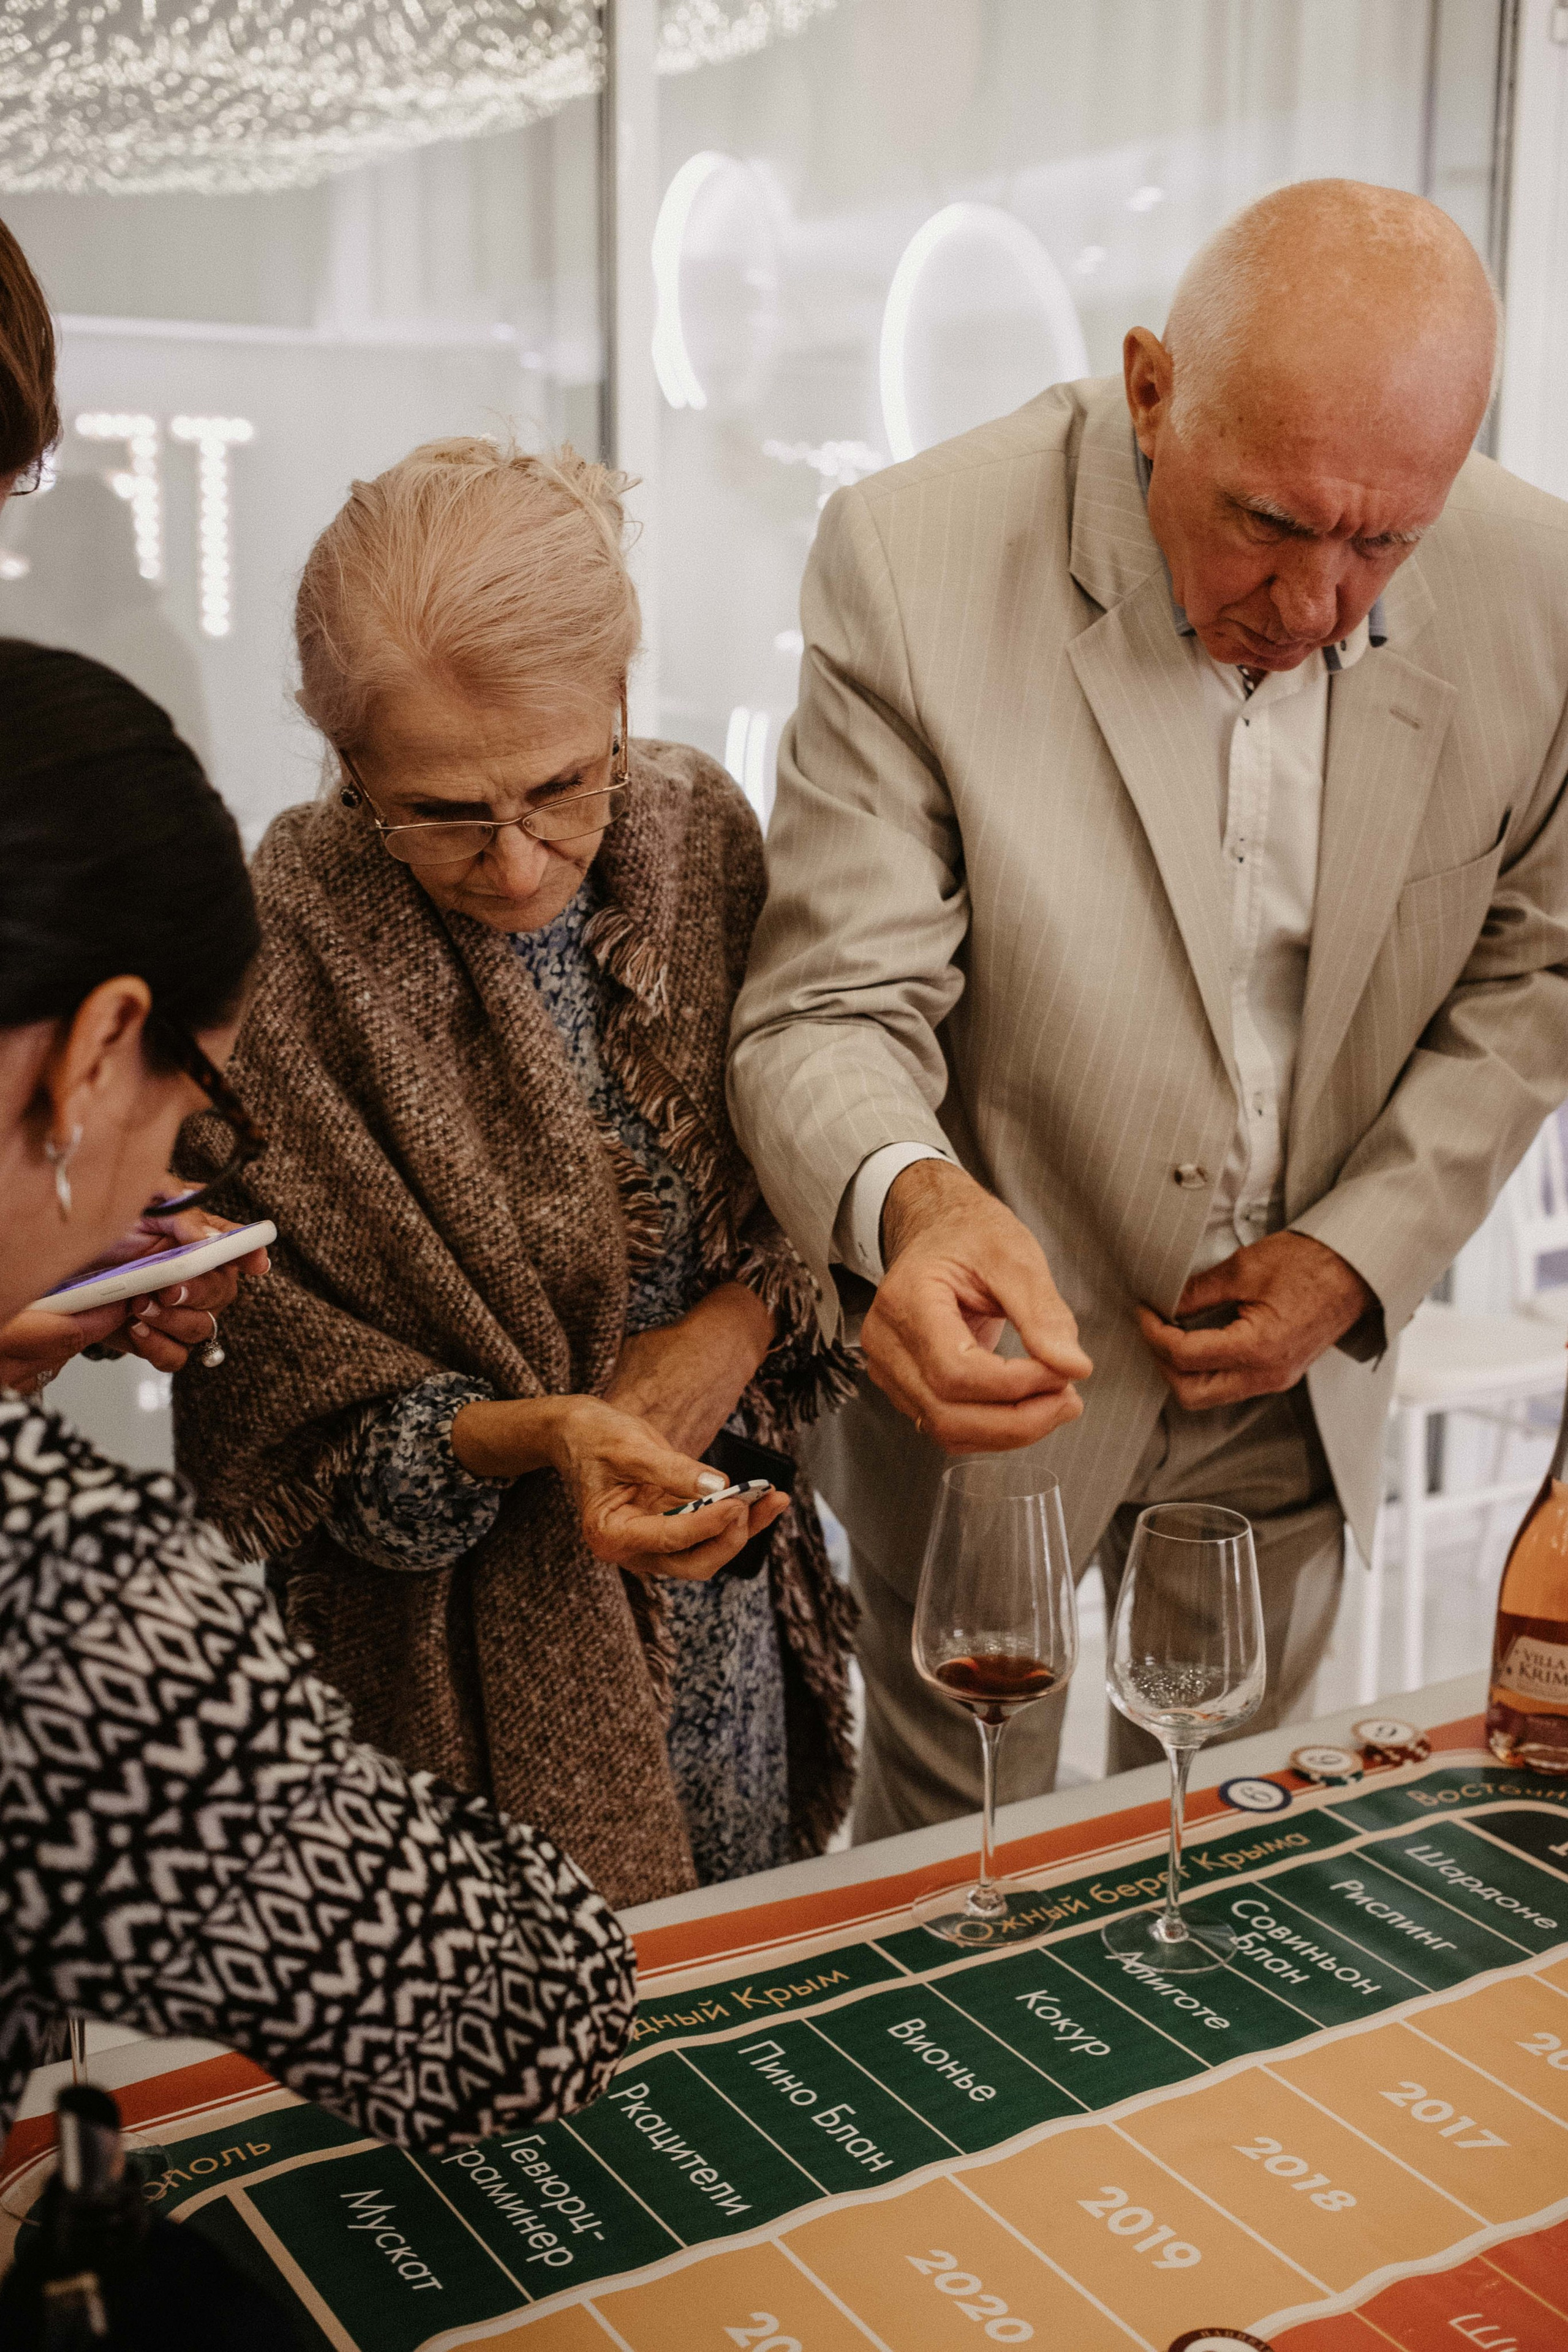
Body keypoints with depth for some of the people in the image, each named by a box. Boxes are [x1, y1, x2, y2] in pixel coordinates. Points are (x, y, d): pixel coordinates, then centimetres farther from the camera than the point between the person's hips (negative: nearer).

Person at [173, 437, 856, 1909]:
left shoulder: (698, 828, -6)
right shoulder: (269, 961, -20)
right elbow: (274, 1399, -14)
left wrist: (741, 1321, -12)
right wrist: (529, 1440, -29)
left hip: (732, 1591, 5)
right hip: (454, 1663, -4)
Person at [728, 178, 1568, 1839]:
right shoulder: (918, 563, -22)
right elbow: (830, 1012, -22)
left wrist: (1359, 1254, -8)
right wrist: (912, 1205, -44)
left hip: (1290, 1371, 4)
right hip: (994, 1366, -3)